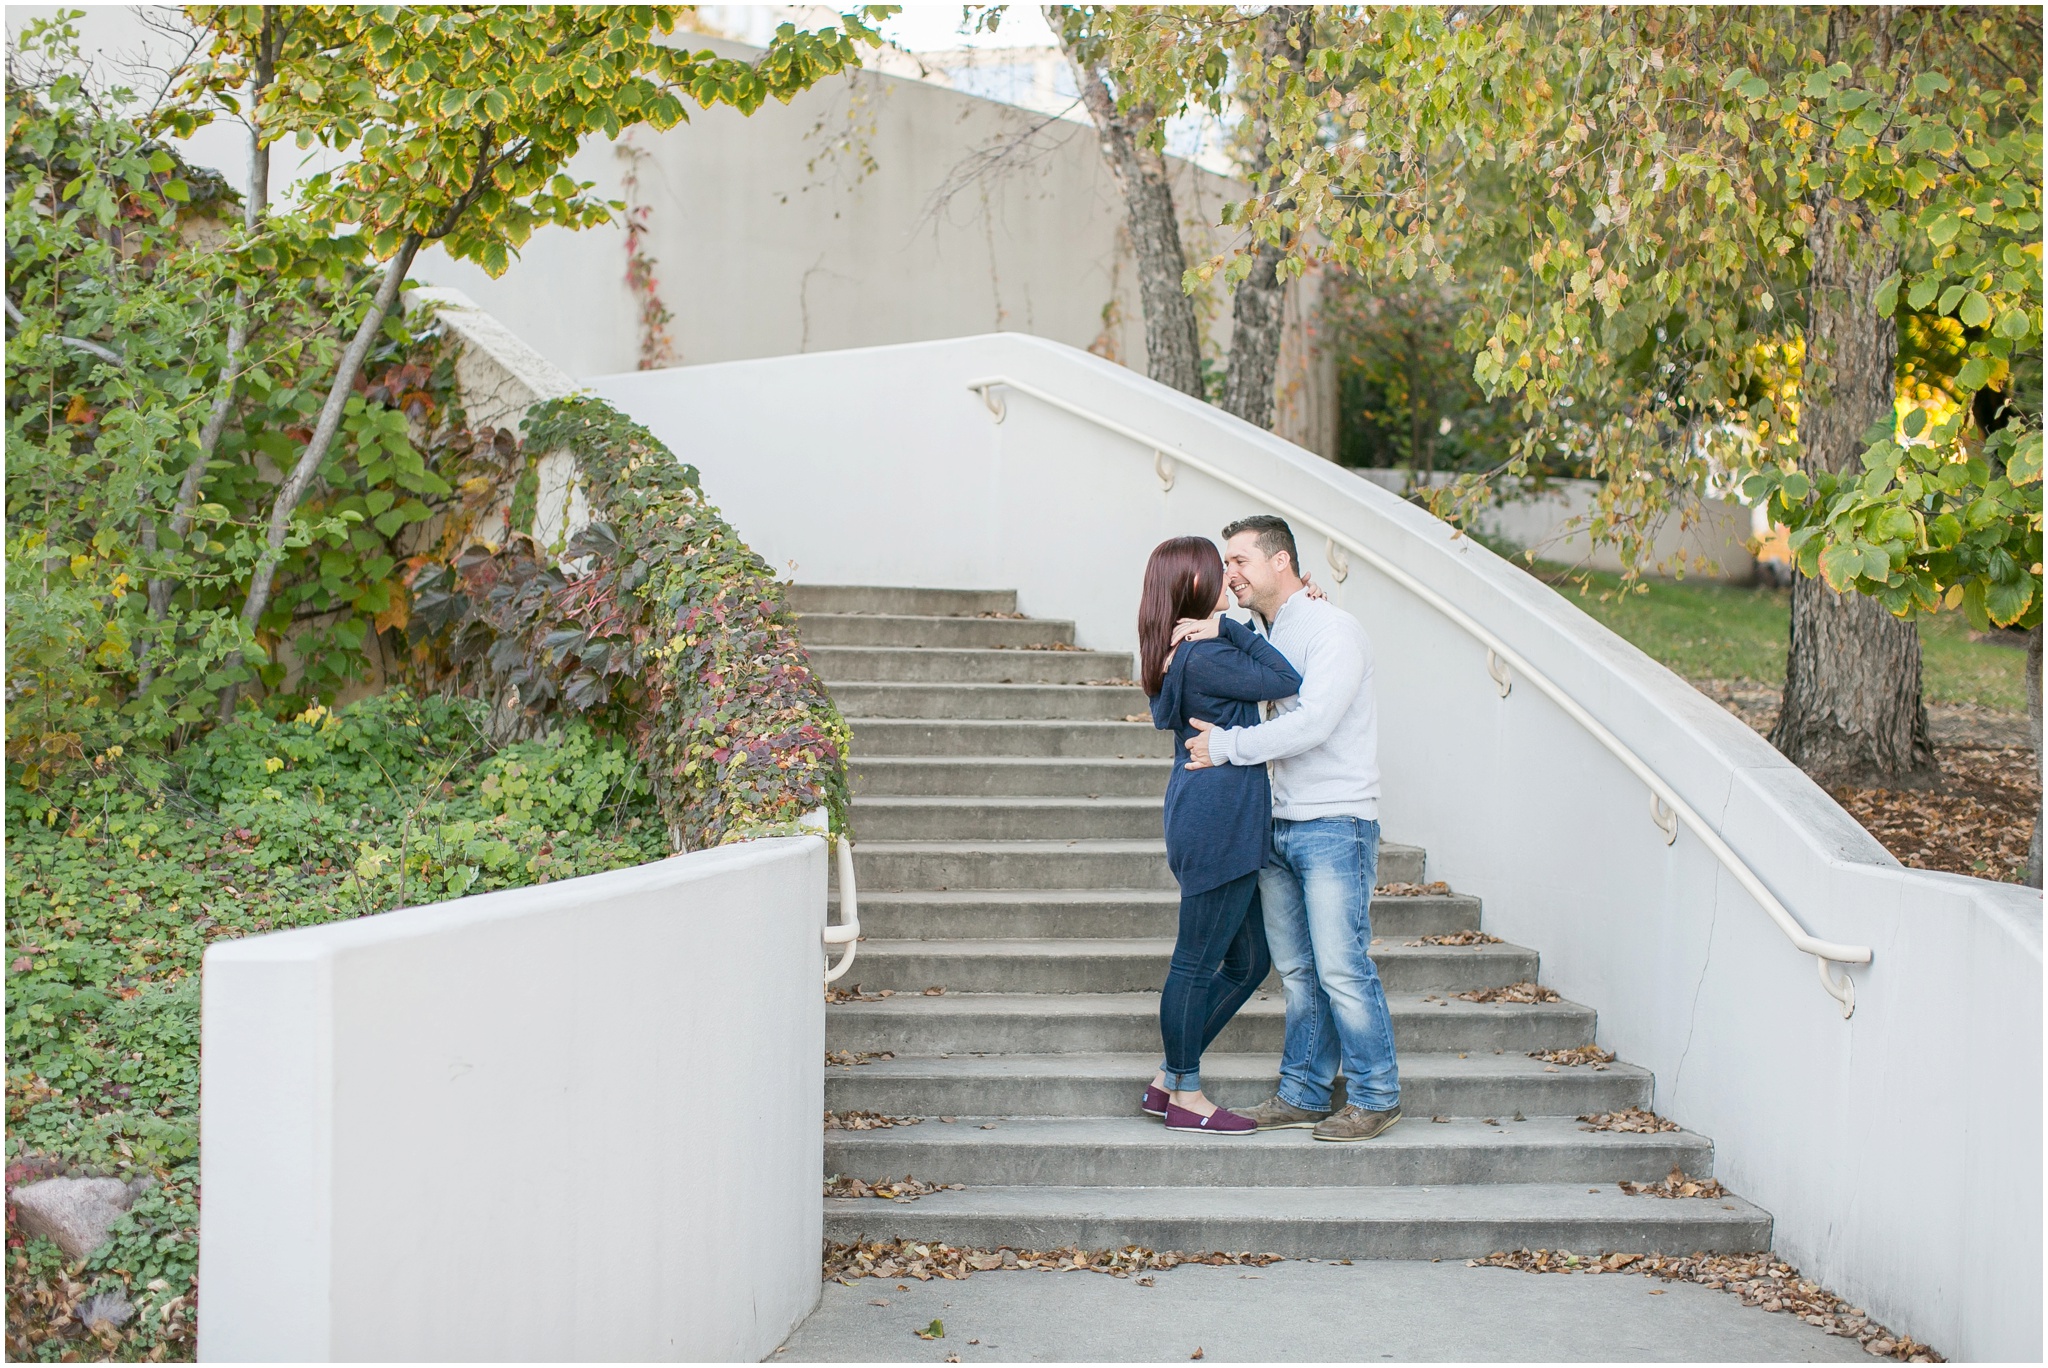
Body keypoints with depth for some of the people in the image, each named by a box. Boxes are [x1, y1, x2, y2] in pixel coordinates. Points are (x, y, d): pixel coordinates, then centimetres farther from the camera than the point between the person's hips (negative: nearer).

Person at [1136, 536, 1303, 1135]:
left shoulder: (1186, 651, 15)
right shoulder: (1203, 657, -16)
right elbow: (1287, 682, -13)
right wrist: (1226, 627, -12)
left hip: (1217, 824, 11)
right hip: (1219, 821, -11)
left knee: (1249, 961, 16)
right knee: (1198, 964, 1)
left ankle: (1169, 1080, 22)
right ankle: (1186, 1099, 13)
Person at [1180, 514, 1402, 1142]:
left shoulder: (1332, 629, -9)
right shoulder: (1263, 637, 16)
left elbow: (1312, 723, -19)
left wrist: (1227, 746, -15)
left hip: (1335, 825, -8)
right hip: (1278, 826, 8)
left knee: (1341, 968, -6)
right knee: (1297, 971, 10)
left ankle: (1376, 1096, 6)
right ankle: (1303, 1094, 17)